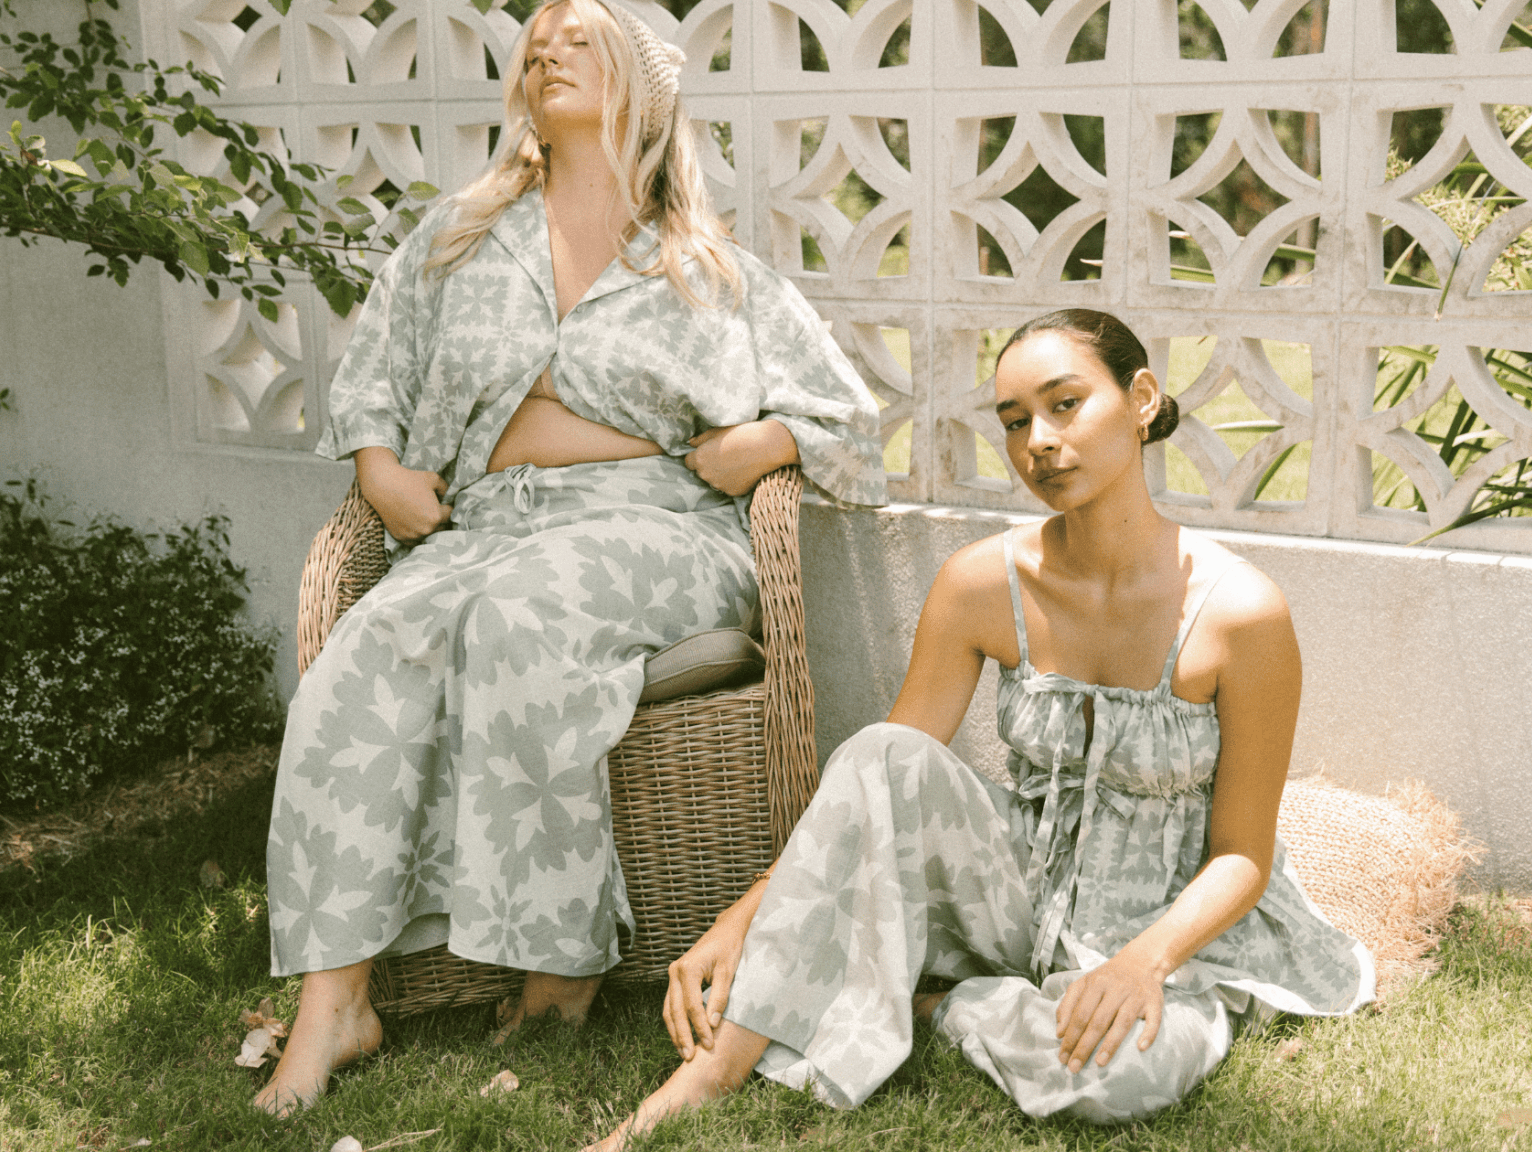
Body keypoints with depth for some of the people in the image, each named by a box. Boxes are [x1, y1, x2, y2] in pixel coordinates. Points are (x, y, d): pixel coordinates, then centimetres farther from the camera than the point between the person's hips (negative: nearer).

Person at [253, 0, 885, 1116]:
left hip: (655, 523, -2)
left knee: (524, 616, -38)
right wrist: (380, 467, 8)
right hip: (489, 525, 3)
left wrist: (765, 442, -3)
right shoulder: (460, 239, 24)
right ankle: (333, 1002, -31)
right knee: (372, 651, -30)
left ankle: (561, 959, -29)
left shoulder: (712, 269, 16)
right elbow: (370, 375, 28)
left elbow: (849, 414, 17)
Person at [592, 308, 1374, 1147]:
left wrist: (1145, 959, -29)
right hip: (1022, 897, 2)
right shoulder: (983, 584, -9)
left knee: (1118, 1070, -38)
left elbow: (1241, 856, -10)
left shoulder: (1241, 614, -18)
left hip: (1175, 925, -2)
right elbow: (877, 786, -7)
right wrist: (744, 918, -20)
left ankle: (929, 1005, -7)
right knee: (883, 754, -28)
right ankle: (712, 1071, -26)